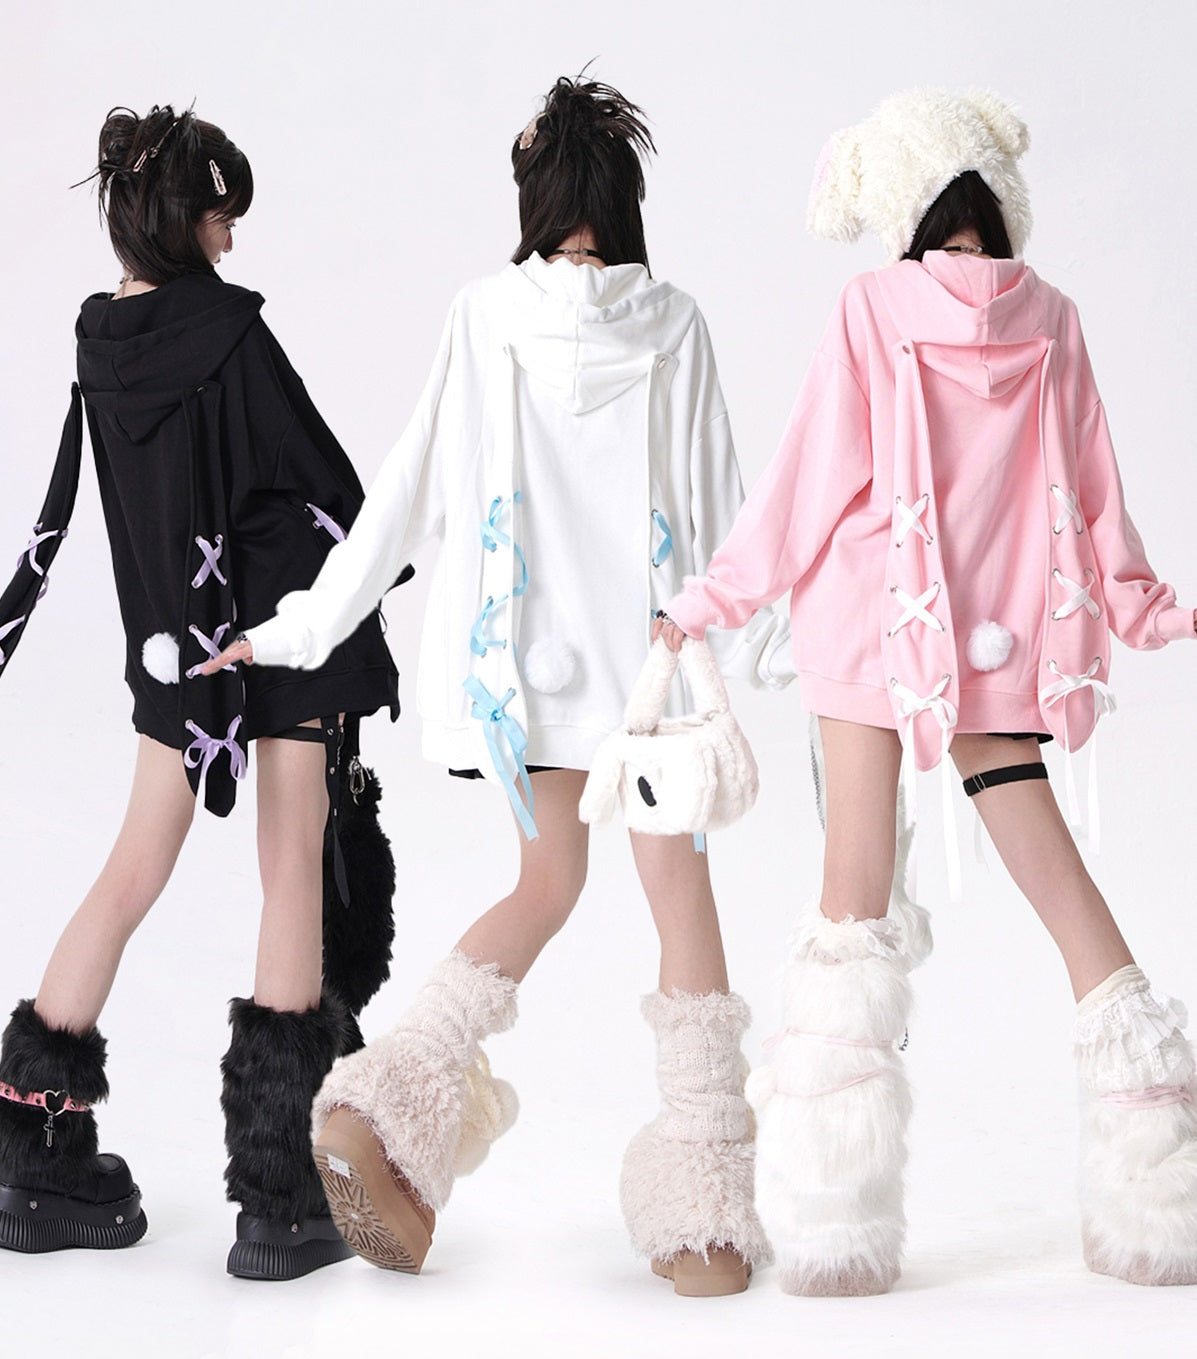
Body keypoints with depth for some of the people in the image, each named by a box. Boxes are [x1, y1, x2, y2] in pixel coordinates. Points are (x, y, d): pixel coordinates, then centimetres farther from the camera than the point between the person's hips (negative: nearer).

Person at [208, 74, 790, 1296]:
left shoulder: (484, 316, 0)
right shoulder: (672, 324, 0)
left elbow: (405, 493, 0)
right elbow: (718, 508, 2)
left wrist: (299, 629, 6)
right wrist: (773, 640, 11)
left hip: (523, 651, 2)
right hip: (650, 648, -2)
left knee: (548, 885, 18)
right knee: (680, 892, 4)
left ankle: (387, 1108, 5)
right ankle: (704, 1217, 2)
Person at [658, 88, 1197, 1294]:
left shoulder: (872, 310, -7)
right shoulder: (1049, 319, 3)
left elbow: (811, 479, -5)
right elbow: (1087, 487, 9)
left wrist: (710, 601, 3)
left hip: (877, 620, -3)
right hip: (1003, 638, 3)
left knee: (857, 886, -1)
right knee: (1046, 857, 11)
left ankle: (835, 1221, -1)